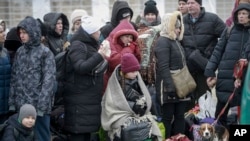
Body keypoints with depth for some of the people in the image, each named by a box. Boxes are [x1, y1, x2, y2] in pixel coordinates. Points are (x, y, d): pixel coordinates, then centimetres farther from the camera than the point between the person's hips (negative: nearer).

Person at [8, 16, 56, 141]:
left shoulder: (45, 53, -6)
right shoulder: (19, 52, 10)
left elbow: (48, 80, -11)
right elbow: (14, 78, 11)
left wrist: (42, 106, -17)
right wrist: (12, 102, 4)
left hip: (38, 105, -5)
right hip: (21, 105, 5)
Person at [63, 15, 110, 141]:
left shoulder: (92, 44, 16)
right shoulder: (77, 46, -12)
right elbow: (80, 67, -25)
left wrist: (104, 58, 12)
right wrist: (99, 56, -29)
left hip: (90, 97, 9)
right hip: (79, 99, -9)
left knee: (87, 129, 11)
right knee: (78, 130, -9)